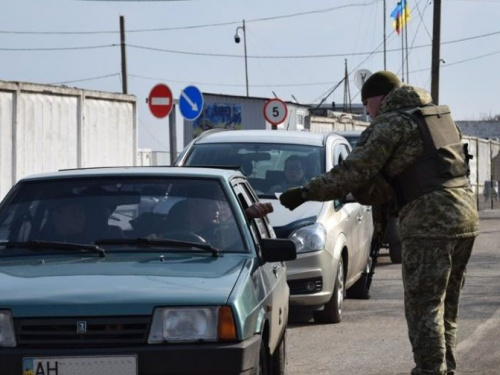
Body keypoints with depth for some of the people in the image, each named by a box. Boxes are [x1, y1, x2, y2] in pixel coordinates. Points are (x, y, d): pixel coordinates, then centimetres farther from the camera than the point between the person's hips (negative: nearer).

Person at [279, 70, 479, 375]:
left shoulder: (391, 122, -5)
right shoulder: (437, 114, 21)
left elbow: (354, 172, -11)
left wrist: (304, 193, -8)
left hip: (430, 221, -9)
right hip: (465, 215, 9)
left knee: (424, 308, -5)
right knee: (446, 306, 16)